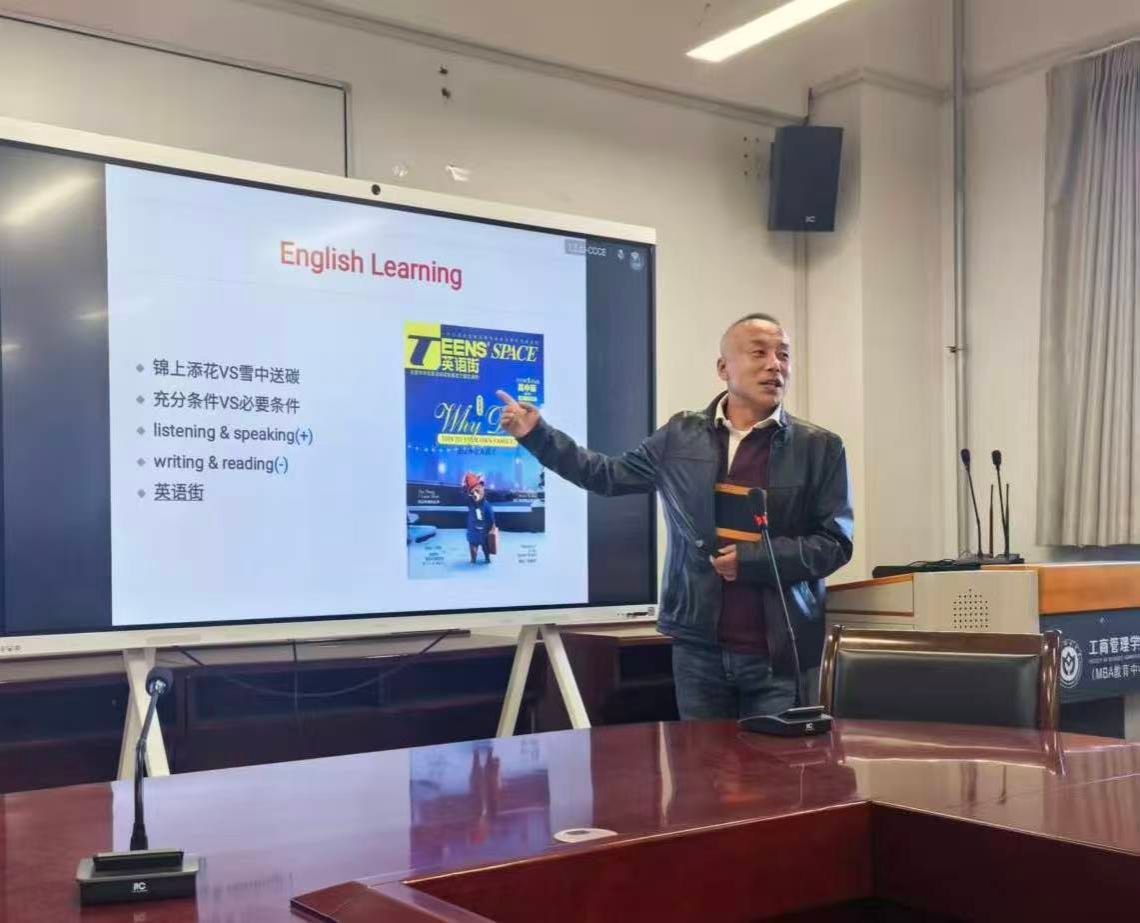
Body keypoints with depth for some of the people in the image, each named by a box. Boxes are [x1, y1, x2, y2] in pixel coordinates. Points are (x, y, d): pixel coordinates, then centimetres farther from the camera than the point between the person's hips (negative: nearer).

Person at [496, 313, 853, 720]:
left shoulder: (820, 447, 1)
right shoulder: (681, 435, 6)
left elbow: (835, 543, -2)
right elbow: (609, 475, 15)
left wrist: (753, 558, -15)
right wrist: (536, 434, 9)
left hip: (779, 652, -1)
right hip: (699, 646, 2)